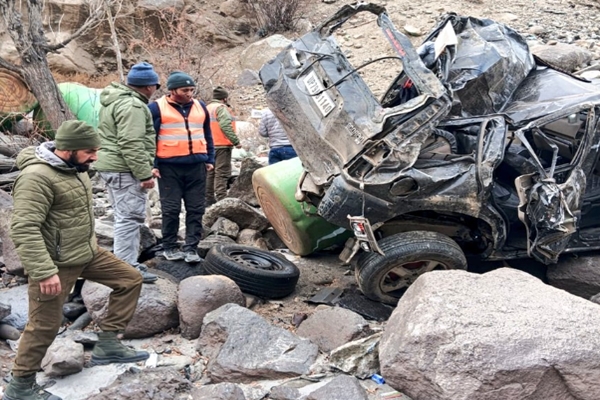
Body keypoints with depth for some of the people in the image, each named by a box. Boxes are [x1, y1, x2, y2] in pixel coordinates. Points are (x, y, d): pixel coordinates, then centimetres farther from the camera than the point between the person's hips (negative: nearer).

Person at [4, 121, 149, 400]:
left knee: (130, 279, 11)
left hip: (87, 252, 9)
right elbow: (24, 229, -30)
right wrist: (45, 272, -33)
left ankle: (107, 344, 17)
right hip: (55, 263, -9)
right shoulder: (37, 177, -24)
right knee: (45, 325, 1)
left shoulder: (73, 166, 6)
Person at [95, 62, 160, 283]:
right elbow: (131, 145, -24)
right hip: (125, 169, -11)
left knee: (125, 216, 17)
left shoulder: (115, 100, 18)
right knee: (130, 217, -7)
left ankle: (127, 263, 24)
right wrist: (145, 174, -21)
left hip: (111, 165, 11)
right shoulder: (132, 105, -18)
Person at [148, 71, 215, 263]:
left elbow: (207, 135, 20)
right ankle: (169, 247, 16)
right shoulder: (157, 107, -2)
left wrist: (210, 159, 14)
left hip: (197, 165, 4)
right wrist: (152, 164, -8)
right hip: (169, 167, -4)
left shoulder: (200, 106, 12)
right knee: (171, 209, 2)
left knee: (196, 209, 4)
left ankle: (191, 247, 11)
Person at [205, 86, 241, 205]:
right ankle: (221, 198, -13)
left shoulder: (207, 108, 19)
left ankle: (209, 198, 19)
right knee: (222, 173, -9)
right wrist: (236, 141, -19)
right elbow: (226, 126, -21)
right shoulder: (221, 108, -10)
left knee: (210, 172, 14)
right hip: (221, 145, -9)